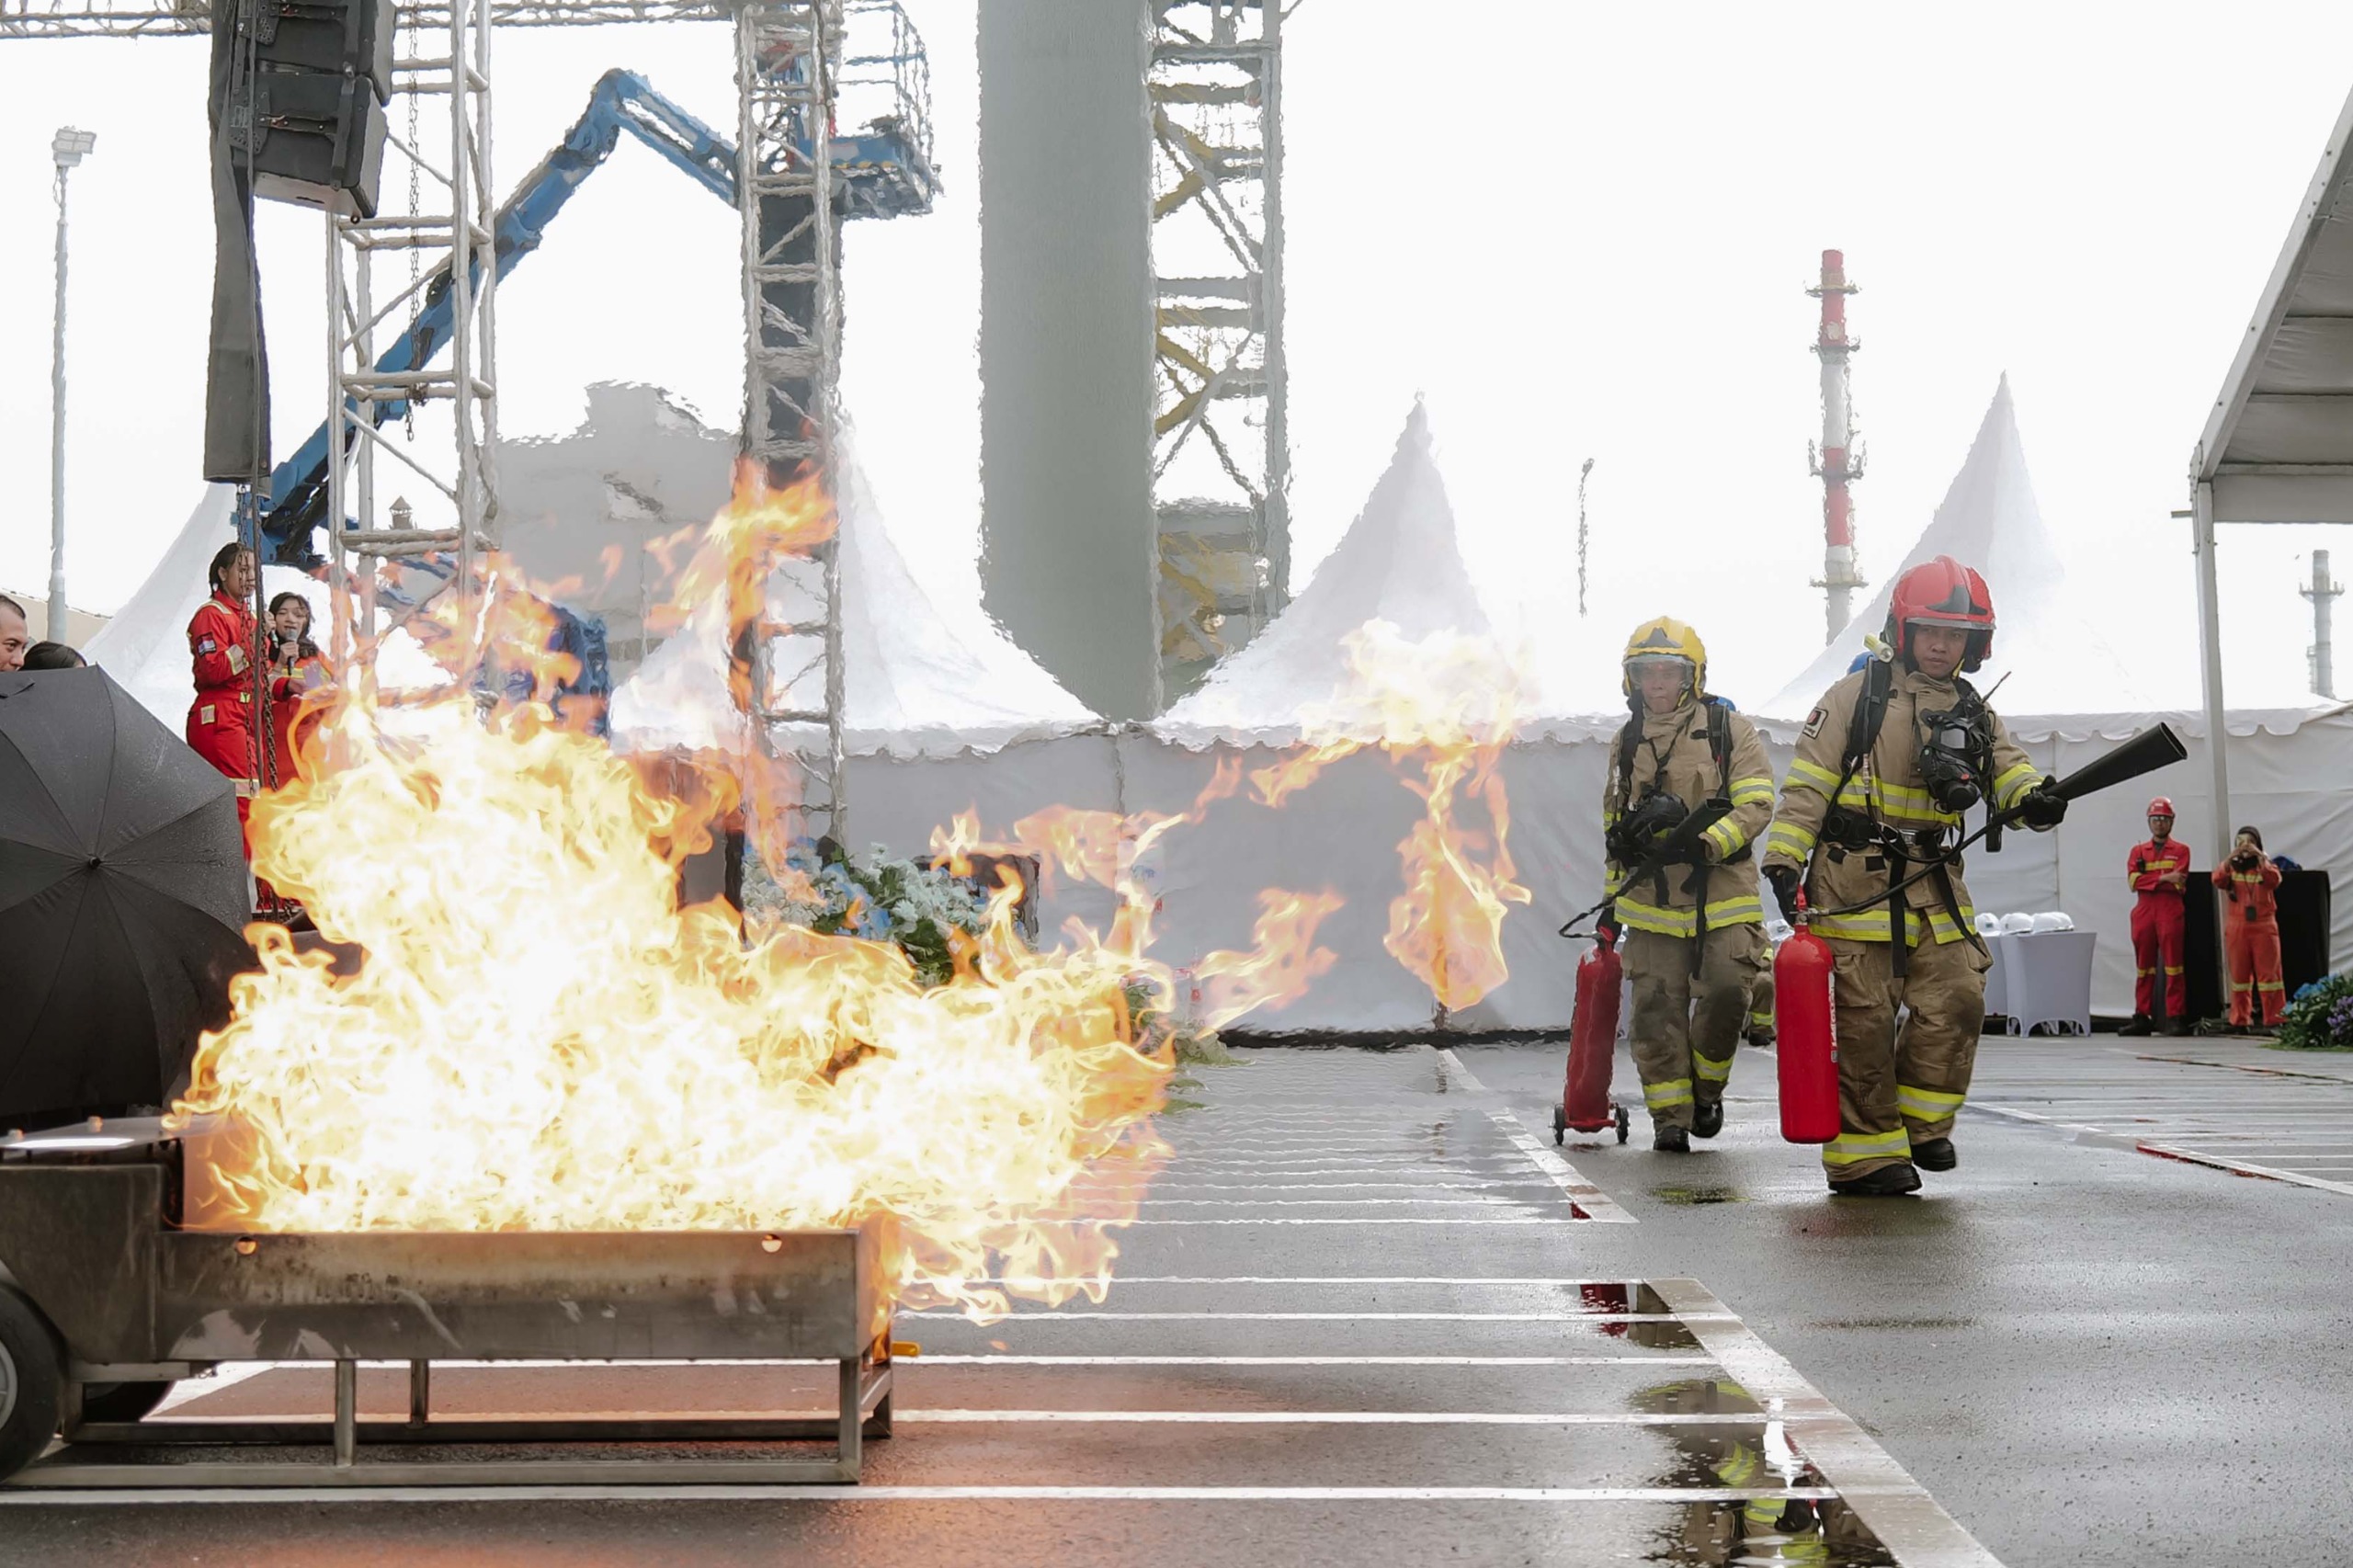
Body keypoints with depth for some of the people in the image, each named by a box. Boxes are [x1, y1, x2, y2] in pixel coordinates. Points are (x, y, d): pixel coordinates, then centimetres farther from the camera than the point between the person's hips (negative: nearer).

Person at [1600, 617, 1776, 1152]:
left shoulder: (1730, 729, 0)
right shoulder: (1627, 741, 14)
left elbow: (1755, 805, -8)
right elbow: (1615, 824, 24)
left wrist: (1704, 841, -23)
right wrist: (1612, 896, 21)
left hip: (1721, 891, -3)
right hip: (1650, 894, 3)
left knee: (1727, 993, -10)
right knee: (1658, 1007, -1)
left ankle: (1706, 1087, 16)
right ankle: (1670, 1116, 8)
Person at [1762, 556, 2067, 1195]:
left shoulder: (1973, 711, 14)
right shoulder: (1857, 694, -2)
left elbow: (2007, 766, 6)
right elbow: (1808, 781, -5)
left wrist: (2033, 797, -20)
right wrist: (1784, 858, -13)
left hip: (1933, 884, 5)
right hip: (1856, 880, -5)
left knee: (1958, 1000, -3)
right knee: (1866, 1018, -5)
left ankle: (1919, 1120, 15)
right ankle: (1862, 1152, 3)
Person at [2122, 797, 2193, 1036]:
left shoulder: (2181, 850, 8)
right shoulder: (2138, 851, 16)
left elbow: (2178, 883, -7)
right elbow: (2133, 879, -2)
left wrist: (2148, 879, -6)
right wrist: (2163, 877, -12)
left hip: (2170, 912, -3)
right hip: (2143, 912, 4)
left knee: (2173, 965, -6)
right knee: (2144, 966, 6)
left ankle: (2176, 1018, -7)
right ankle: (2142, 1017, 9)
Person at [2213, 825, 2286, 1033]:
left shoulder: (2266, 865, 8)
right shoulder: (2231, 867, 10)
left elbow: (2274, 880, -14)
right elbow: (2217, 880, -11)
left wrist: (2260, 857, -22)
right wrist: (2230, 857, -23)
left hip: (2264, 926, -1)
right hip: (2237, 928, 1)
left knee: (2268, 973, -6)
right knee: (2239, 974, 3)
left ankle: (2274, 1020, -6)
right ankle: (2240, 1021, 8)